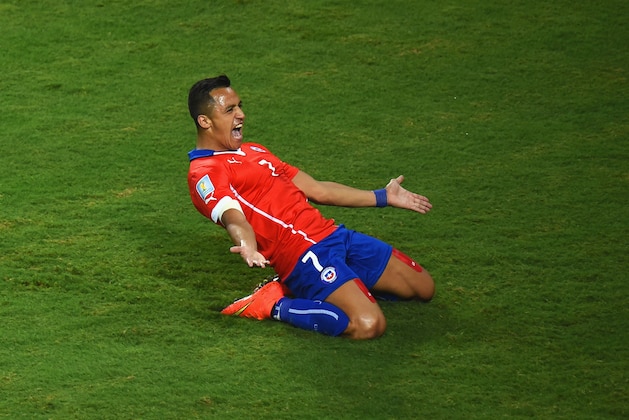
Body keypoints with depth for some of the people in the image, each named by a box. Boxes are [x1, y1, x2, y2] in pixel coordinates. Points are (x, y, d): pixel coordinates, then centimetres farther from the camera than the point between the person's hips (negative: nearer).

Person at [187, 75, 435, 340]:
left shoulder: (253, 151, 22)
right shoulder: (205, 173, -6)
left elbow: (316, 190, 26)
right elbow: (232, 217, -26)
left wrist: (383, 197, 27)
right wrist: (247, 246, -49)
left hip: (334, 235, 10)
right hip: (303, 256, -10)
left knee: (423, 288, 10)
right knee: (367, 324, -29)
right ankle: (274, 306, -8)